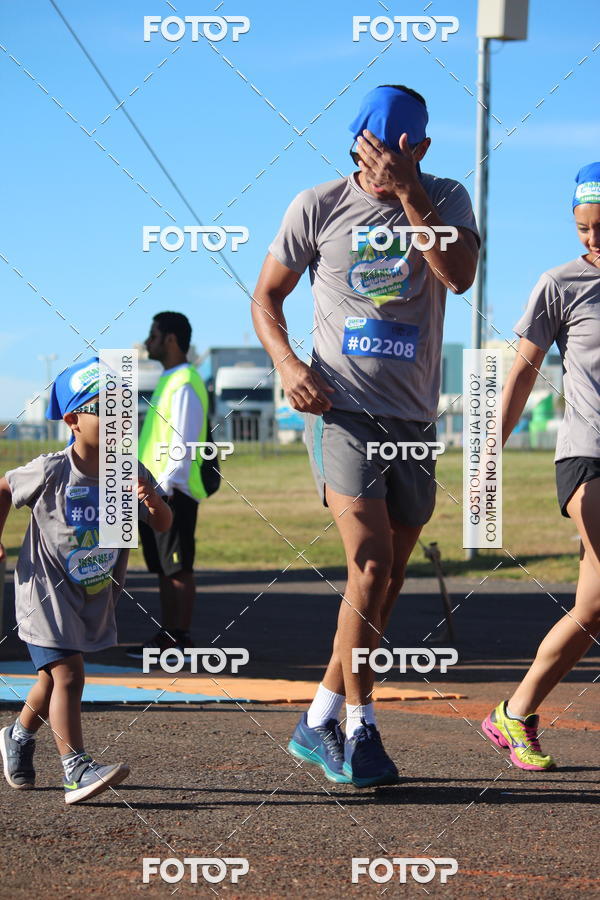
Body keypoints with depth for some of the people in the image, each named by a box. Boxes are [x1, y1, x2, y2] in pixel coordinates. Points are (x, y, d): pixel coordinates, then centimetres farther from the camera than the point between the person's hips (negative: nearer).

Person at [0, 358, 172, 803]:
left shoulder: (131, 474, -8)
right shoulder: (51, 472, -18)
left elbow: (163, 525, -10)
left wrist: (154, 501, -31)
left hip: (97, 595, 6)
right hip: (47, 588, -5)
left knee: (56, 675, 19)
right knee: (68, 675, -16)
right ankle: (77, 770, -17)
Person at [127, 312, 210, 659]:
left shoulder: (185, 384, -12)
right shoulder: (168, 381, 18)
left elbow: (183, 442, -19)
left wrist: (166, 486, -24)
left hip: (173, 491, -10)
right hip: (154, 490, 10)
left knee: (179, 566, -6)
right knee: (164, 568, 11)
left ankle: (181, 638, -4)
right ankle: (167, 634, 15)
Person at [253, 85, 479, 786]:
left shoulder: (445, 200, 2)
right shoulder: (318, 207, 0)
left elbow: (459, 274, -17)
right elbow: (267, 295, 8)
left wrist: (408, 190, -25)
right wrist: (287, 364, -9)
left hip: (413, 418, 4)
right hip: (340, 408, -3)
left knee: (385, 581, 9)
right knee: (371, 563, -19)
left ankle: (318, 725, 22)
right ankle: (359, 729, -10)